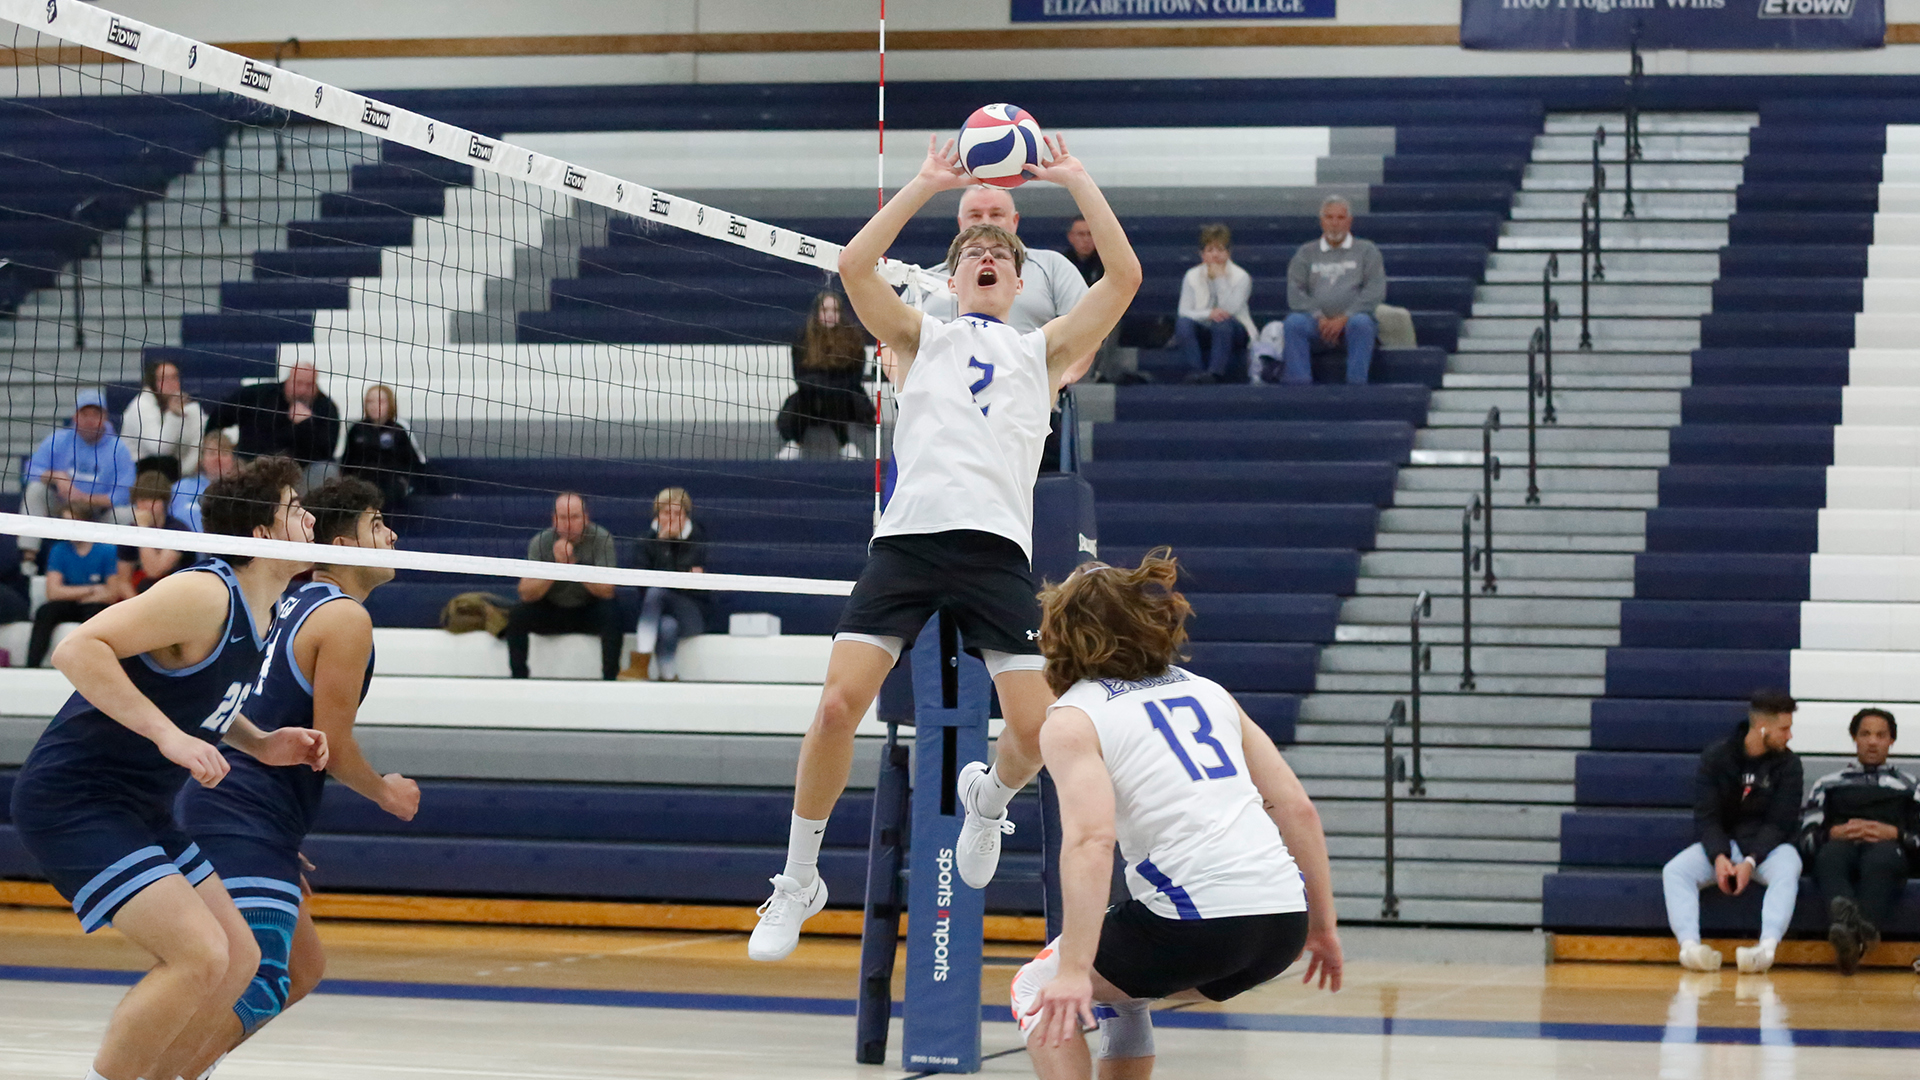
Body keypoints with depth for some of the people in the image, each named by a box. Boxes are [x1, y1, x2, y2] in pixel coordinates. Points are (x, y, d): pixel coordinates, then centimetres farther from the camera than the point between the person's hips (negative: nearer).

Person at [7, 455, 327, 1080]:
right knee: (200, 956, -21)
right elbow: (77, 651, -26)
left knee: (237, 961, 11)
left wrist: (261, 744, 11)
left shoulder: (257, 617, 11)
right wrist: (169, 735, -30)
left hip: (136, 811, 10)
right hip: (72, 800, -10)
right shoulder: (206, 595, -19)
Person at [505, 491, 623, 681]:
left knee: (611, 613, -33)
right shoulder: (540, 543, -12)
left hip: (589, 612, -1)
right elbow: (526, 594, -20)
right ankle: (518, 679, -14)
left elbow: (607, 591, -24)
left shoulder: (601, 539, -16)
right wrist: (557, 565, -33)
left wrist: (573, 564, -35)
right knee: (517, 614, -25)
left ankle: (610, 678, -24)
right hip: (551, 612, 1)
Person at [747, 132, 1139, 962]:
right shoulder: (922, 338, 22)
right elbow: (854, 265, 6)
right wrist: (926, 184, 6)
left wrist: (1076, 181, 11)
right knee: (838, 706, -14)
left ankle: (987, 796, 27)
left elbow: (1123, 277, 12)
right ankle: (799, 882, 3)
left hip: (996, 548, 1)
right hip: (908, 537, -1)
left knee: (1035, 729, -11)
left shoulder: (1043, 351, 23)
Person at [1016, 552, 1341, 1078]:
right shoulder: (1208, 692, 21)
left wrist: (1074, 970, -19)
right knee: (1116, 987, 32)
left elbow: (1090, 840, -14)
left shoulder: (1071, 721, 3)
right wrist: (1322, 923, 22)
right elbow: (1296, 807, 15)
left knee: (1036, 990, 16)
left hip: (1198, 917, -7)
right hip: (1282, 920, 7)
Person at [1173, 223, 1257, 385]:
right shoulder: (1192, 277, 5)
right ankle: (1196, 370, -42)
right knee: (1182, 323, -29)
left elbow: (1229, 309, -16)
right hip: (1203, 332, 2)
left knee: (1223, 323, -37)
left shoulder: (1241, 277, -1)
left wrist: (1220, 278, -17)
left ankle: (1215, 372, -47)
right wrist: (1209, 314, -24)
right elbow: (1184, 312, -6)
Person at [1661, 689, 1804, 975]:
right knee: (1674, 871, -26)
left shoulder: (1787, 764, -2)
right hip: (1722, 845, 1)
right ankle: (1690, 947, -45)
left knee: (1787, 871, -36)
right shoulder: (1715, 757, -1)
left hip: (1767, 845, -1)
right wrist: (1719, 857, -23)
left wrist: (1751, 861, -23)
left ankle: (1767, 948, -54)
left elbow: (1779, 822, -7)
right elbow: (1706, 817, -4)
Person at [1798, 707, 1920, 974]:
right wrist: (1834, 833, -4)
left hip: (1886, 849, -1)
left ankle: (1861, 932, -66)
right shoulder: (1828, 784, 32)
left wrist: (1895, 834, -3)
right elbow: (1806, 837, 16)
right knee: (1832, 852, -40)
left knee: (1882, 855, -41)